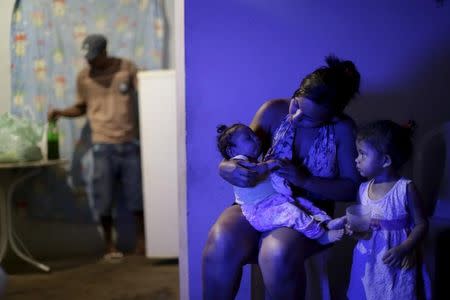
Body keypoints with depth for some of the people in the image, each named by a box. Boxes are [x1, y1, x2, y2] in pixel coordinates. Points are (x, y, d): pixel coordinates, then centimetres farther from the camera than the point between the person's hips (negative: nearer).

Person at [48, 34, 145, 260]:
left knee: (137, 193, 3)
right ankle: (109, 245, 14)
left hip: (130, 141, 0)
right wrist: (60, 112, -2)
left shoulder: (127, 68, 1)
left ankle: (142, 240, 17)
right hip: (103, 144, 1)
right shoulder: (84, 77, 5)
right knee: (104, 198, 1)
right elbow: (81, 107, 14)